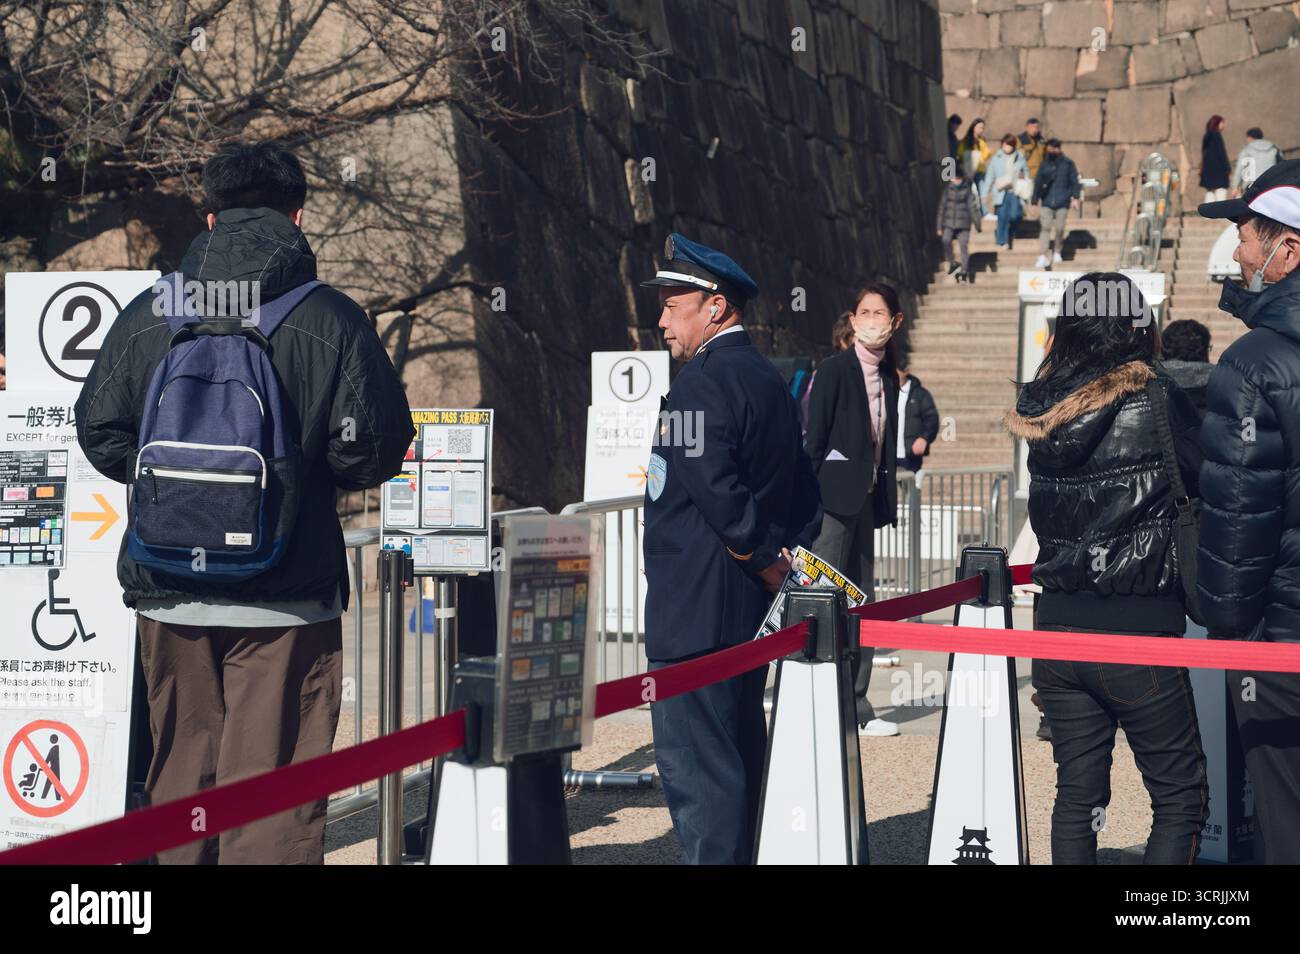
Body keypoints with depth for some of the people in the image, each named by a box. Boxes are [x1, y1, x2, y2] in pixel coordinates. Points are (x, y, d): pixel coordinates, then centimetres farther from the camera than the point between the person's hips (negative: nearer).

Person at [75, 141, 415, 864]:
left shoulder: (147, 316, 1)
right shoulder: (332, 322, -7)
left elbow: (100, 434, 3)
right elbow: (374, 452, -9)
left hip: (168, 593, 3)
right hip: (287, 595, -3)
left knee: (180, 781, 16)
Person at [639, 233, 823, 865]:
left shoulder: (701, 382, -13)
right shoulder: (769, 380, 16)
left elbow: (717, 492, -23)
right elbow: (805, 498, 17)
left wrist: (768, 564, -13)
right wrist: (786, 558, 8)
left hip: (694, 614, -10)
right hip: (751, 613, 10)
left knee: (693, 764, -8)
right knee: (736, 758, 17)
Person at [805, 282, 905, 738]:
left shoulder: (888, 377, 13)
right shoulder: (833, 370, -8)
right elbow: (814, 440, -11)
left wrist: (886, 500, 11)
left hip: (866, 501, 8)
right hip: (832, 499, -8)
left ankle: (856, 706, 17)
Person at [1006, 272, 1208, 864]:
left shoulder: (1040, 405, 4)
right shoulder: (1155, 399, -10)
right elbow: (1203, 483, 0)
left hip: (1058, 622, 5)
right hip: (1140, 626, -5)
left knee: (1077, 793, 12)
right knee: (1181, 796, 5)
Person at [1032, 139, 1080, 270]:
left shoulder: (1068, 163, 1)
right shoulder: (1045, 164, 6)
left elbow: (1074, 181, 2)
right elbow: (1038, 183, 10)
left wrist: (1075, 198, -8)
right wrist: (1035, 201, 9)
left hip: (1063, 202, -1)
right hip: (1047, 201, 1)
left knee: (1059, 228, 0)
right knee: (1045, 227, -9)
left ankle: (1057, 252, 23)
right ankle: (1043, 257, -12)